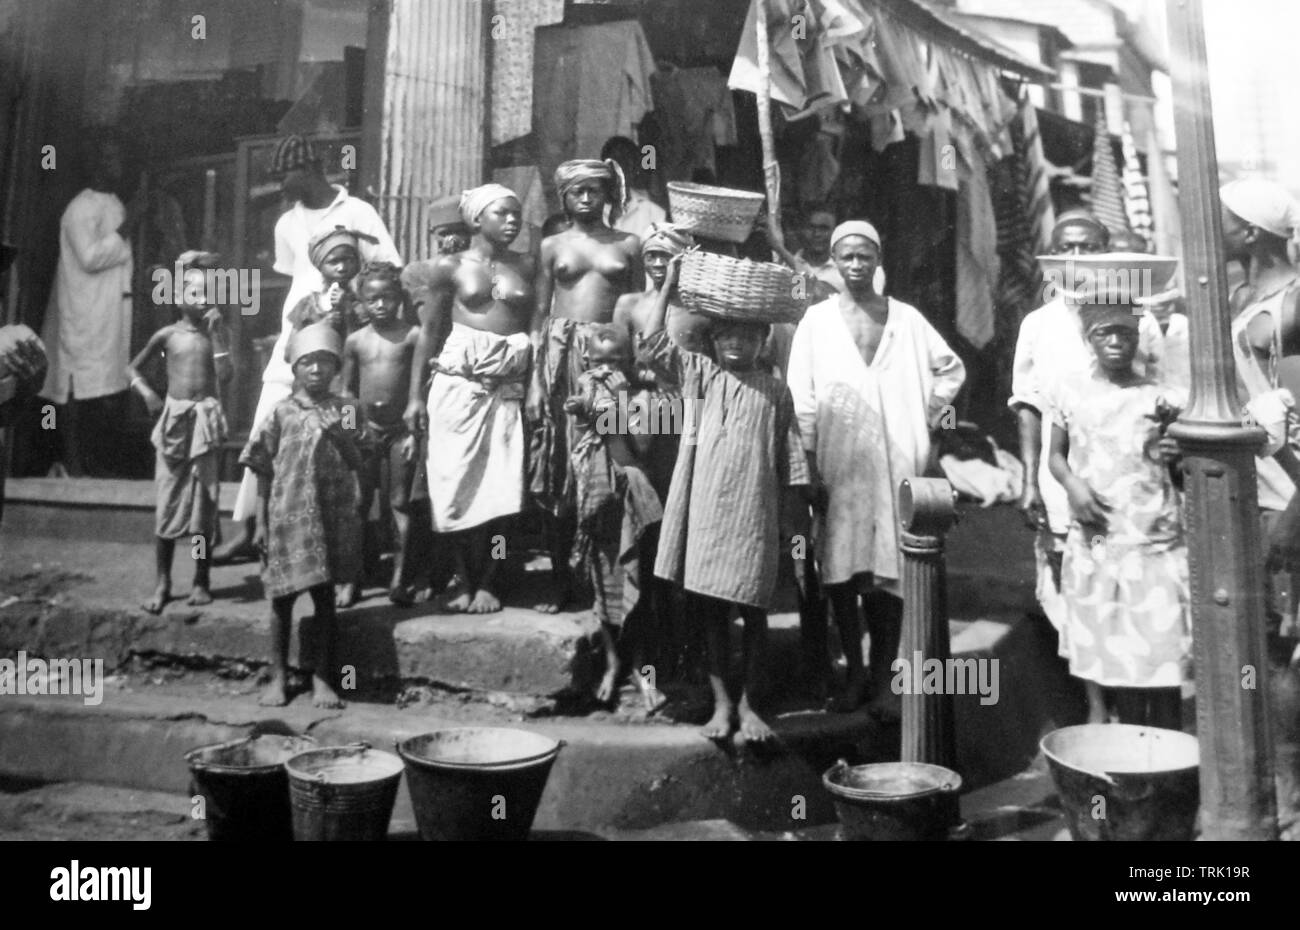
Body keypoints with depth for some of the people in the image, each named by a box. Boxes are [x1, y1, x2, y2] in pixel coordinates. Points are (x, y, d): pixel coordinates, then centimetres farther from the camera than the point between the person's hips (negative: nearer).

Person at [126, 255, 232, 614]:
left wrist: (215, 332, -12)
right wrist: (147, 393, -3)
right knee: (167, 502, 1)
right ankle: (162, 582, 10)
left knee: (204, 502, 3)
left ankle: (201, 581, 14)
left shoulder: (214, 334, 2)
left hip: (205, 420, 0)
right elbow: (132, 368, 14)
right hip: (174, 419, 0)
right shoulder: (167, 335, 3)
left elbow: (225, 375, -13)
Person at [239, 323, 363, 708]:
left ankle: (322, 678, 17)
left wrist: (340, 436, -19)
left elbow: (356, 464, -1)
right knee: (283, 598, 8)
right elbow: (264, 472, 4)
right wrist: (261, 522, 1)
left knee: (325, 597, 6)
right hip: (287, 516, 0)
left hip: (331, 517, 0)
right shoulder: (281, 413, 1)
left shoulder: (344, 409, 3)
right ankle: (278, 676, 22)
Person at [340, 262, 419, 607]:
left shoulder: (413, 336, -2)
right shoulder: (355, 341, 6)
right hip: (365, 429, 2)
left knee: (399, 504, 2)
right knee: (358, 505, 6)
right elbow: (347, 391, 11)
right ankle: (352, 578, 13)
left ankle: (400, 578, 10)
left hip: (401, 429, -2)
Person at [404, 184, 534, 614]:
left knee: (499, 488, -1)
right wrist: (416, 395, 2)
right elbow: (429, 332, 6)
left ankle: (487, 583, 9)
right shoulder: (450, 267, 6)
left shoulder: (526, 267, 9)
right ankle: (465, 582, 12)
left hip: (507, 388, 1)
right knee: (457, 485, 0)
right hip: (458, 383, -1)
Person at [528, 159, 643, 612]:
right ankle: (560, 579, 8)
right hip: (561, 356, 1)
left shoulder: (627, 245, 10)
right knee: (557, 472, 0)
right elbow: (539, 316, 8)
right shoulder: (552, 247, 11)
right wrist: (534, 379, -2)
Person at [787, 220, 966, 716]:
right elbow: (802, 398, -1)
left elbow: (951, 369, 19)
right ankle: (854, 672, 16)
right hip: (837, 465, 0)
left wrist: (927, 416, 7)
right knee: (841, 573, 2)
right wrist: (811, 466, -7)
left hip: (894, 464, 1)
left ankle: (883, 678, 10)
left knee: (888, 572, 0)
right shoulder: (817, 319, 5)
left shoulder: (906, 319, 8)